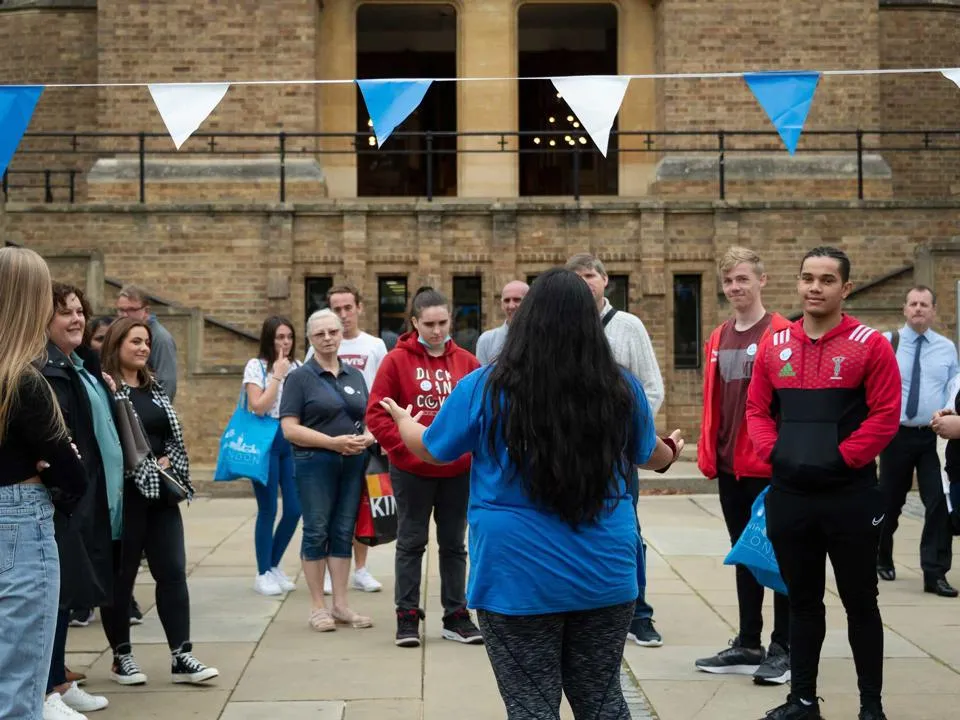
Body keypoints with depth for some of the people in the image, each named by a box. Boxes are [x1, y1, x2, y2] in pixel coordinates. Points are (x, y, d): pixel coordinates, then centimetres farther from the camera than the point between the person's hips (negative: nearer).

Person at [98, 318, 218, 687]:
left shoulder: (155, 388, 15)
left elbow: (174, 437, 16)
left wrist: (169, 466, -1)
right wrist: (147, 469, -14)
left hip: (160, 493, 7)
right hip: (124, 494, -7)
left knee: (173, 572, 2)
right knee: (120, 576, 3)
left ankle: (181, 657, 3)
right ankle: (122, 656, 15)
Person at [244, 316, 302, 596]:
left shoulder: (298, 367, 9)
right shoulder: (256, 366, -4)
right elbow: (258, 406, -15)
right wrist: (277, 375, -13)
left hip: (293, 441, 5)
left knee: (294, 509, 3)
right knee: (268, 510, -1)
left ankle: (274, 565, 23)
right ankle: (263, 573, 11)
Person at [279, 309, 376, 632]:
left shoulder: (355, 375, 14)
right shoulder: (300, 377, -1)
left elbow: (369, 418, 19)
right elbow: (290, 429, -9)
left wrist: (367, 437, -5)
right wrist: (334, 442, -17)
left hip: (353, 463, 5)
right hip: (314, 463, -4)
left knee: (344, 531, 7)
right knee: (317, 531, 0)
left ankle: (340, 605, 15)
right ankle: (318, 606, 9)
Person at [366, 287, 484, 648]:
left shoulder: (466, 362, 1)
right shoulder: (397, 360, -6)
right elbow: (376, 414, -8)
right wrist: (406, 448, -16)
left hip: (458, 470, 3)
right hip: (412, 470, -3)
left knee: (454, 544, 12)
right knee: (411, 543, 8)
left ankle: (456, 616, 21)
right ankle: (407, 617, 16)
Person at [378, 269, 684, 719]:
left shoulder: (485, 388, -10)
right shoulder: (621, 389, -4)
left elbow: (430, 449, 8)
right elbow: (649, 455, 17)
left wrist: (404, 421, 32)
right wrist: (671, 452, 42)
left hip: (519, 579, -3)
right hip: (605, 575, 3)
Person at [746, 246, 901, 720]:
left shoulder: (870, 345, -6)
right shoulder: (774, 346, 7)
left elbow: (885, 416, -11)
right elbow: (757, 410, 10)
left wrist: (842, 458, -15)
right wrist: (773, 452, -5)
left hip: (850, 495, -4)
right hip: (789, 495, 4)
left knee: (859, 601, 6)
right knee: (802, 601, 13)